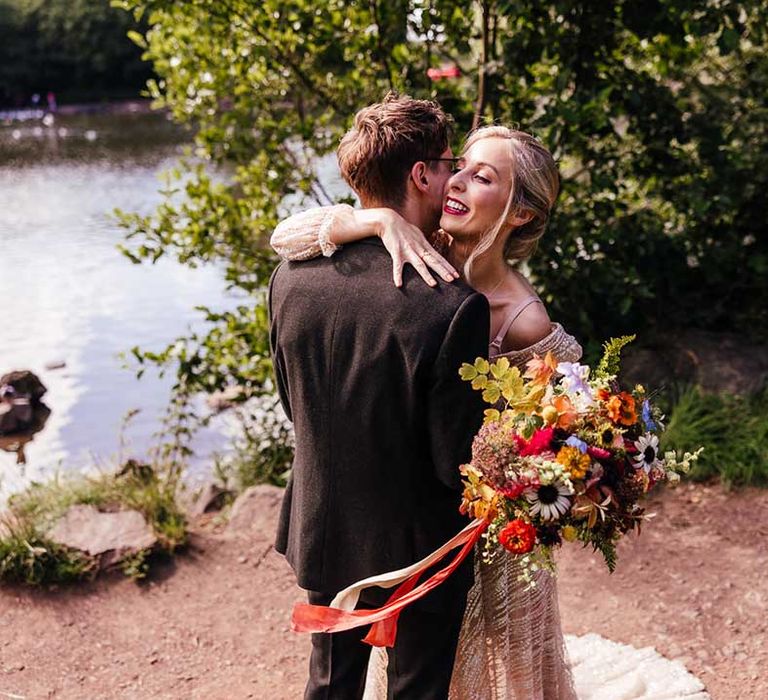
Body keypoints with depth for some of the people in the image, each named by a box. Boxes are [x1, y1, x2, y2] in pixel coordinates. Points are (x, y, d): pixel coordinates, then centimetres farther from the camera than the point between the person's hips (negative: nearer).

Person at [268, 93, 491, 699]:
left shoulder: (290, 277, -13)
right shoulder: (455, 308, -30)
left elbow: (294, 404, 1)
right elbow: (459, 463, -22)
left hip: (322, 534, 5)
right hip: (417, 547, -4)